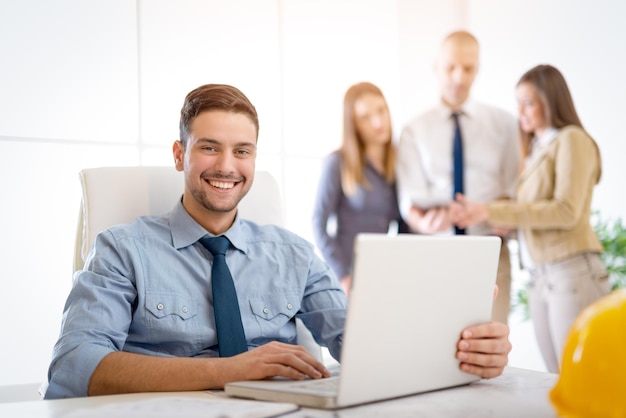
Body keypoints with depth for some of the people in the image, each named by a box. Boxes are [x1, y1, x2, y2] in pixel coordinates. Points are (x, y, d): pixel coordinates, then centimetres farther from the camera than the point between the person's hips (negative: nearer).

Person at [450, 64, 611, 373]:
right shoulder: (535, 148, 19)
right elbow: (526, 211, 11)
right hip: (540, 278, 7)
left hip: (572, 272, -7)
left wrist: (491, 212, -18)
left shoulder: (572, 140, -2)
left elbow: (566, 211, -15)